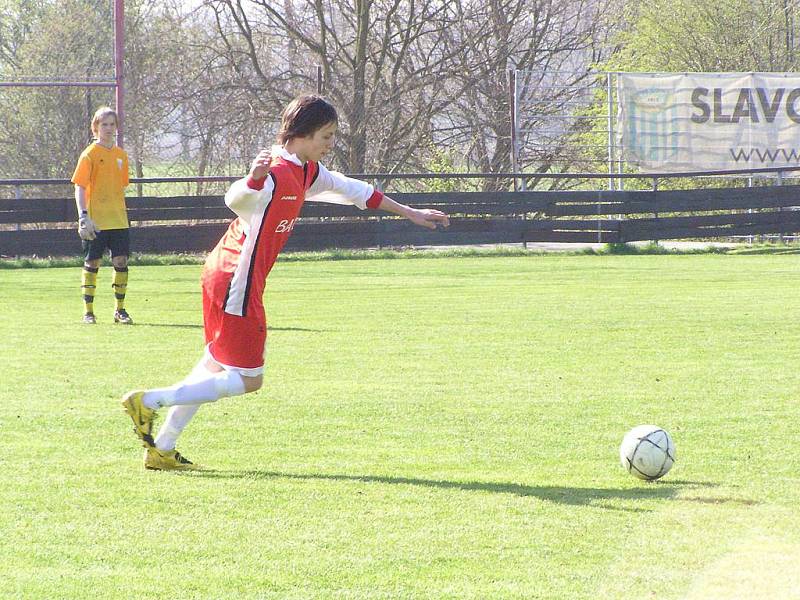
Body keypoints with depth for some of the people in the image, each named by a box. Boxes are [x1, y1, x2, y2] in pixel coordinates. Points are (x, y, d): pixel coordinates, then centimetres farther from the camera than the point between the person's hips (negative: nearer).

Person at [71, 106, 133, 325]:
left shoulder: (121, 155, 11)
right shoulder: (89, 154, -5)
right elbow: (80, 187, -10)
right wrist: (83, 216, -19)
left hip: (118, 220, 5)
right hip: (95, 222, -5)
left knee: (121, 261, -1)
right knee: (92, 263, 1)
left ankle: (120, 310, 10)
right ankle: (88, 311, 9)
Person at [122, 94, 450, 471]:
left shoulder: (307, 171, 9)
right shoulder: (276, 175, -22)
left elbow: (349, 189, 25)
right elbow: (236, 199, -42)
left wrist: (408, 213, 31)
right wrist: (254, 178, -66)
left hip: (221, 274, 10)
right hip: (235, 284, -10)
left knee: (215, 365, 19)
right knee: (247, 380, -3)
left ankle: (162, 450, 24)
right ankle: (148, 401, -5)